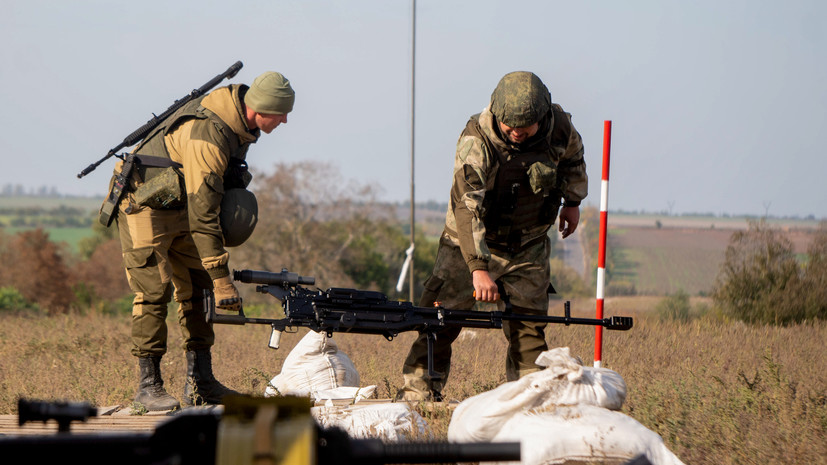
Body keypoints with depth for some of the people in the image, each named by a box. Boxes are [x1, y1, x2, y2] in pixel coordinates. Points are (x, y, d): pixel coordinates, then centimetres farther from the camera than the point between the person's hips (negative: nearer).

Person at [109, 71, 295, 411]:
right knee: (154, 292, -13)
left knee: (197, 290, 5)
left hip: (180, 208, 9)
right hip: (146, 207, -9)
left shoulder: (241, 125, -3)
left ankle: (200, 383, 7)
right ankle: (148, 385, -8)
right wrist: (221, 278, -31)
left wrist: (233, 199, 4)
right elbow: (202, 213, -32)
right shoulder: (207, 135, -32)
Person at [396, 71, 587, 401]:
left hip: (528, 246, 3)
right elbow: (466, 206, -35)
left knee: (529, 327, -2)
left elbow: (572, 159, 12)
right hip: (471, 242, -3)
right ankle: (417, 392, 0)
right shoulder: (475, 141, -27)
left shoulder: (559, 127, -14)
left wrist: (572, 202, 20)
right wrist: (479, 268, -42)